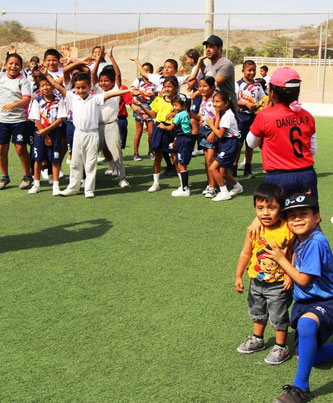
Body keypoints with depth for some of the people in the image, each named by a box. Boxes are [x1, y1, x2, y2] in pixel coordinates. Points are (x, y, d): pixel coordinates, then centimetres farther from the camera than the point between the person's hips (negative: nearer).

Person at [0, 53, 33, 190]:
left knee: (20, 149, -3)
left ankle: (27, 176, 13)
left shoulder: (23, 81, -4)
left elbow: (27, 99, -15)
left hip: (18, 119, -4)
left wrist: (13, 105, -30)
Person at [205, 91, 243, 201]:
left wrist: (210, 124, -7)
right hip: (224, 144, 9)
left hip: (230, 144, -9)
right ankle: (238, 187, 35)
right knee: (223, 172, 14)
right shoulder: (222, 114, 10)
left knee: (213, 168, -14)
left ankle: (224, 192, -7)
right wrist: (217, 115, -5)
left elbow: (220, 134, -20)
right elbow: (216, 129, -1)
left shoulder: (227, 115, -17)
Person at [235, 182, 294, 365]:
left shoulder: (287, 230, -21)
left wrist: (290, 275, -17)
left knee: (278, 316, 8)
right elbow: (245, 253, -1)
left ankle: (281, 348, 27)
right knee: (257, 312, 24)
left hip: (278, 285, -5)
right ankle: (257, 340, 46)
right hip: (256, 282, 5)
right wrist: (238, 276, 0)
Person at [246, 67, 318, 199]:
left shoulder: (264, 116, -10)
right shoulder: (307, 116, 3)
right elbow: (313, 150, 11)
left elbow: (251, 143, 7)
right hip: (307, 175, 4)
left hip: (279, 178, -4)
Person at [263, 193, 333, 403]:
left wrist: (281, 259, -10)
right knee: (307, 357, 18)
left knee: (306, 323, -43)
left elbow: (303, 280, -20)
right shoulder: (300, 241, 6)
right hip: (304, 302, 10)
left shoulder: (316, 242, -21)